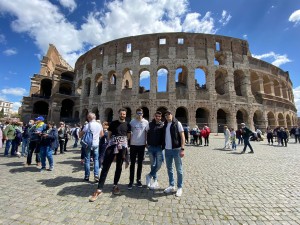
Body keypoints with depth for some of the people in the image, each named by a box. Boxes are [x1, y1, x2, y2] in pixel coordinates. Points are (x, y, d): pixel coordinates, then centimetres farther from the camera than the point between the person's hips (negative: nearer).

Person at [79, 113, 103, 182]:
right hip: (96, 144, 3)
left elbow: (80, 135, -8)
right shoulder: (99, 125, 0)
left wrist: (81, 132, 13)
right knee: (96, 160, 10)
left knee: (87, 160, 10)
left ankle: (87, 176, 19)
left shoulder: (87, 125, -12)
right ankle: (96, 176, 5)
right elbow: (101, 135, 12)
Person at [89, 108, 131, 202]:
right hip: (111, 147, -1)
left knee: (119, 167, 11)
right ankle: (99, 189, 6)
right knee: (105, 167, -3)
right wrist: (111, 143, 1)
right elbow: (109, 135, 7)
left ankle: (115, 185, 30)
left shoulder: (128, 125, 6)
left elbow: (128, 137, 12)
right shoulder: (113, 123, 2)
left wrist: (125, 145, 6)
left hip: (122, 147, 2)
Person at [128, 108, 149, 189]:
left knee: (140, 163, 13)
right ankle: (131, 181, 17)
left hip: (142, 145, 1)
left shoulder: (146, 122, -1)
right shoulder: (132, 122, -4)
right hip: (133, 145, -1)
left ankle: (138, 180, 27)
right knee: (132, 163, 6)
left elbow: (147, 133, 5)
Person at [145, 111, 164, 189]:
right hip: (151, 147, 2)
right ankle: (155, 180, 26)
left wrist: (163, 145, -7)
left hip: (159, 147, -1)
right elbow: (147, 134, 10)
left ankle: (149, 176, 19)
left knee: (158, 164, -5)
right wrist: (147, 144, 6)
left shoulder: (163, 125, -2)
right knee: (153, 164, 11)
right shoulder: (150, 124, 2)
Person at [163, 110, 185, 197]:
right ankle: (171, 186, 31)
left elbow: (182, 137, -8)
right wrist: (163, 147, 9)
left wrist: (182, 149, -16)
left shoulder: (177, 123, -5)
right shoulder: (165, 125, 10)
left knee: (179, 170, 7)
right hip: (167, 150, 6)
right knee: (169, 169, 15)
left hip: (176, 149, -5)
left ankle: (179, 187, 22)